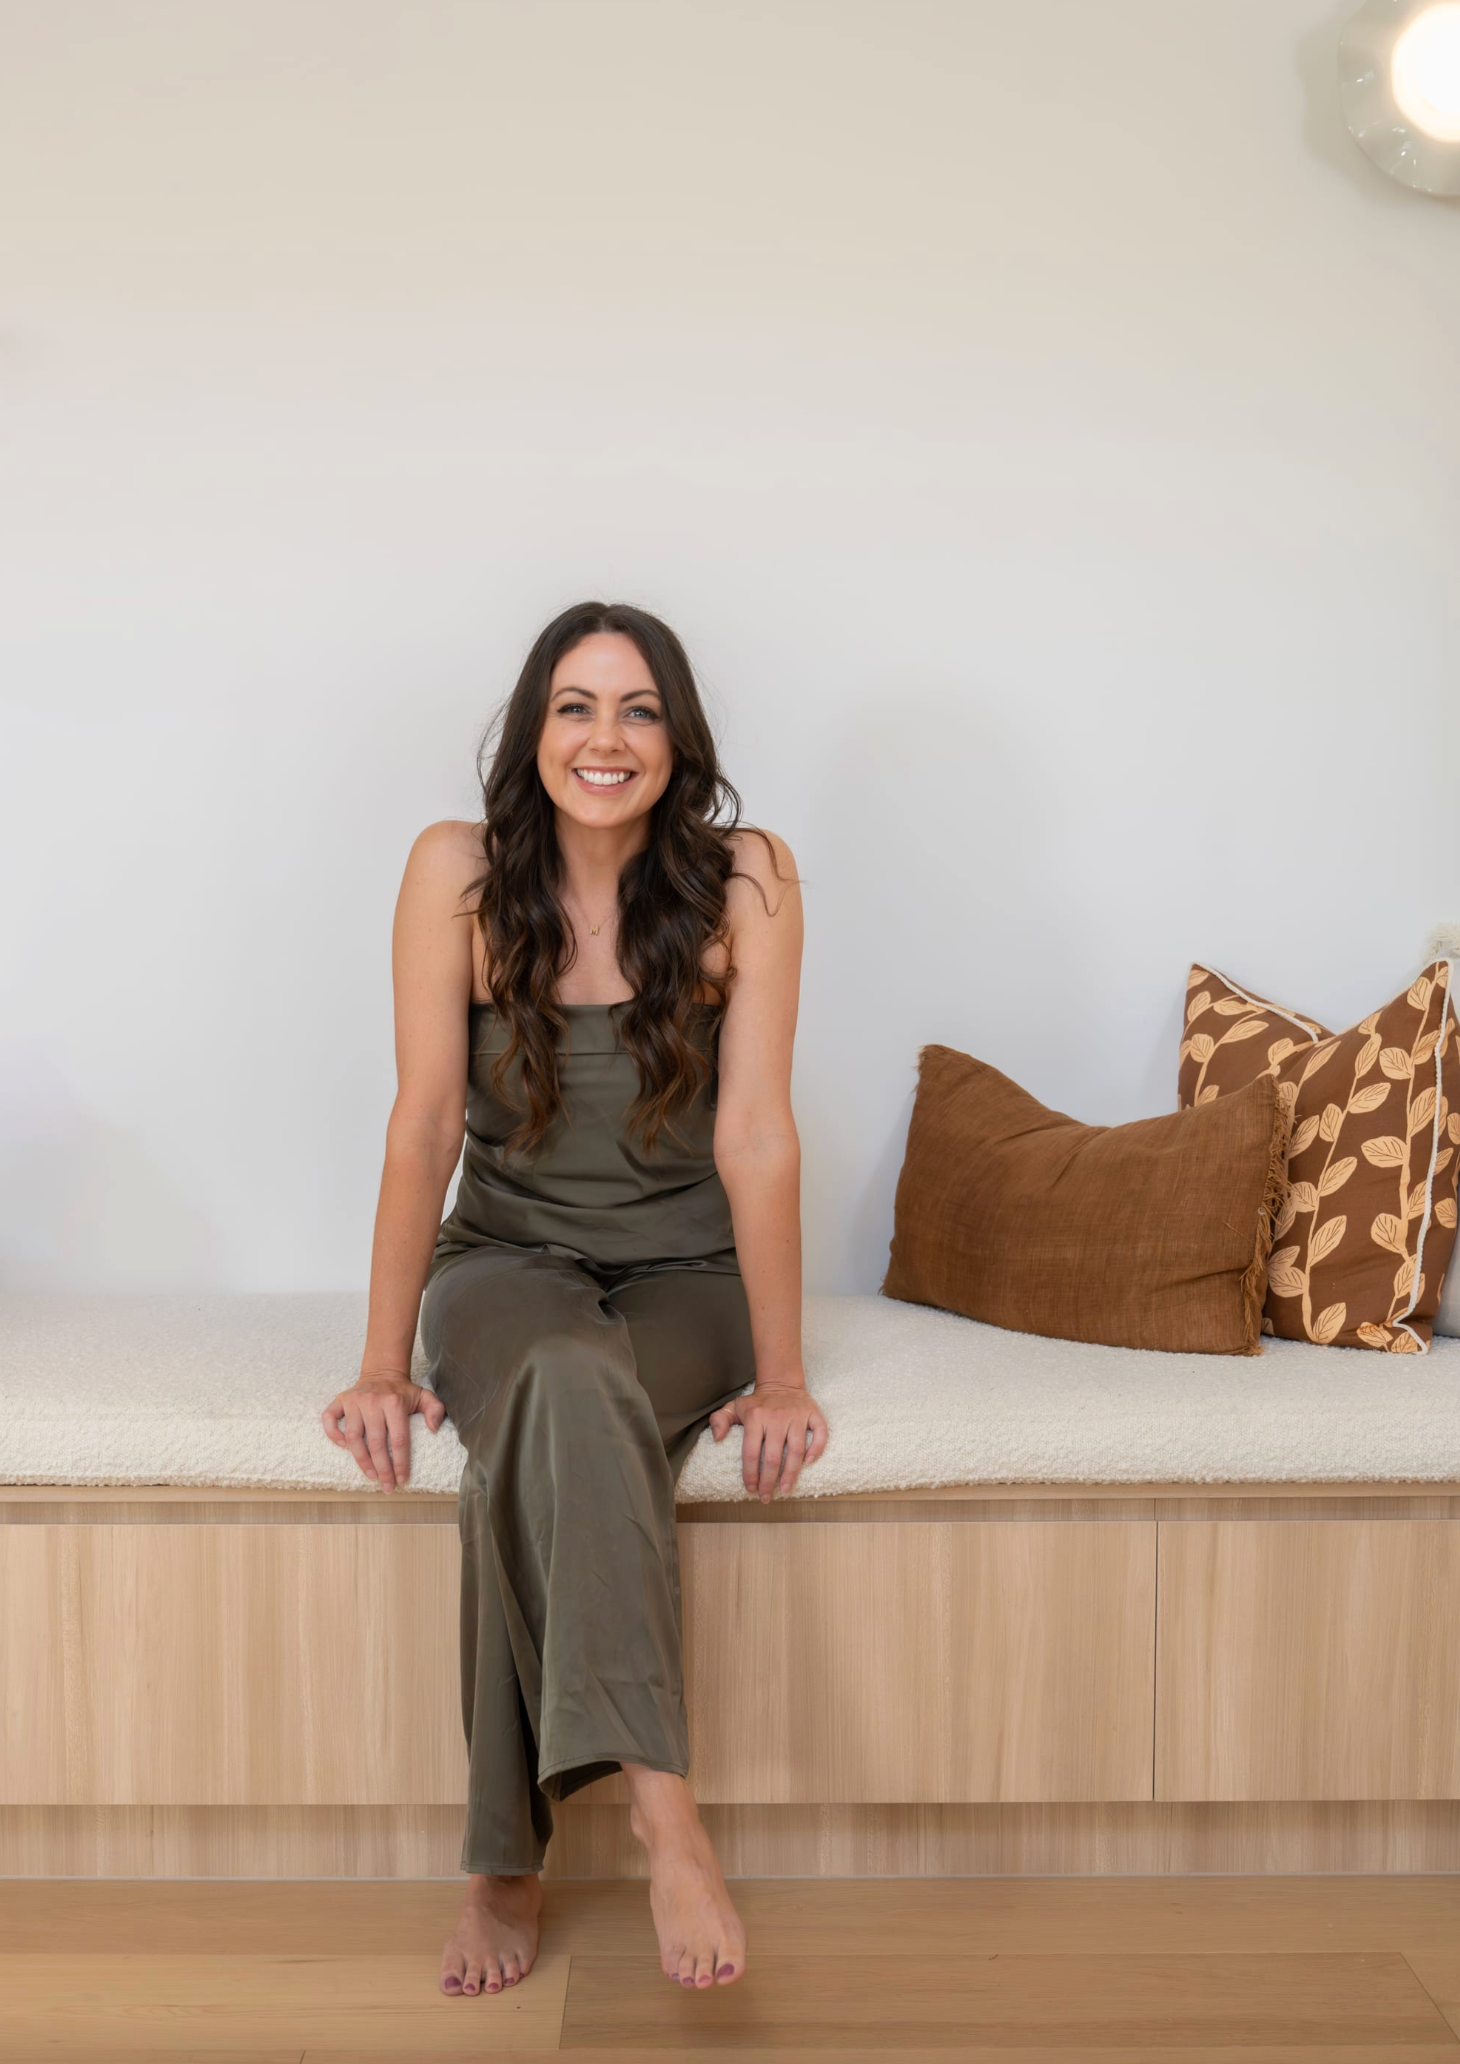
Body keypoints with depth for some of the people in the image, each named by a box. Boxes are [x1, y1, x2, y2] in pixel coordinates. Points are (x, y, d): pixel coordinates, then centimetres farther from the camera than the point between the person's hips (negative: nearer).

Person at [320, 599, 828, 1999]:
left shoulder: (744, 879, -12)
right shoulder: (459, 871, -9)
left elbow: (754, 1132, -15)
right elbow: (426, 1121, -11)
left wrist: (780, 1374, -17)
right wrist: (383, 1361, -13)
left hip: (686, 1269, 0)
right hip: (508, 1259, 1)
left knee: (548, 1442, -32)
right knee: (569, 1387, -35)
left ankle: (506, 1863, -24)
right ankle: (657, 1799, -36)